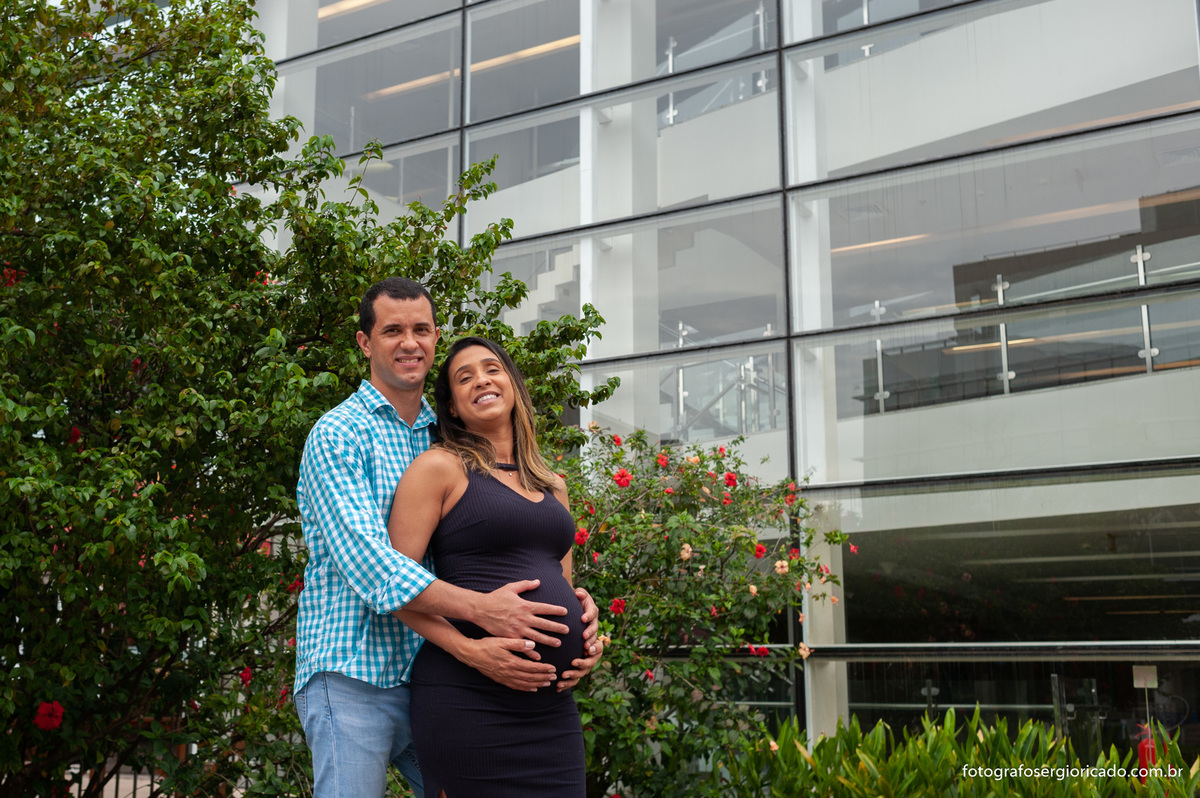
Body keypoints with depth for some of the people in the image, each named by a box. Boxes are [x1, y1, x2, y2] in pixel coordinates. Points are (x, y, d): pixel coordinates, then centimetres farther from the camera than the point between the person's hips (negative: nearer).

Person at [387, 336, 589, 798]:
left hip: (553, 706, 6)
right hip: (469, 701, -6)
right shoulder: (440, 467, 0)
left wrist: (587, 629, 4)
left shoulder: (552, 487, 19)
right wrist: (470, 649, -18)